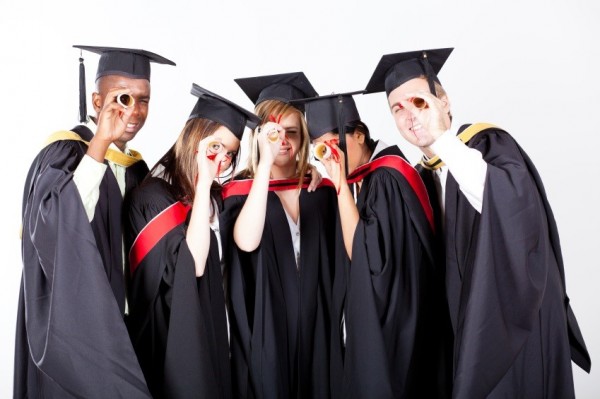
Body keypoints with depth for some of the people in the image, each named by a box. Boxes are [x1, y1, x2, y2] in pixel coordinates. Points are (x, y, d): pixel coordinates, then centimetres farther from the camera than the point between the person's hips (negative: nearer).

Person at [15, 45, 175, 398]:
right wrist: (100, 143, -33)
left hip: (116, 323, 7)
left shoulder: (136, 167, 9)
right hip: (70, 322, -6)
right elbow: (55, 226, -30)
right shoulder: (64, 151, -11)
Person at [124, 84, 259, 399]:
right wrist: (203, 185, -24)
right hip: (171, 335, -7)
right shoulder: (152, 195, -16)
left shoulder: (215, 196, 7)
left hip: (210, 331, 7)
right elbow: (191, 264, -25)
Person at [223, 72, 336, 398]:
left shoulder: (320, 188, 6)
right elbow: (247, 242, -25)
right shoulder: (240, 189, -3)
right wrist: (266, 163, -27)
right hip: (264, 331, -3)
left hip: (314, 325, 3)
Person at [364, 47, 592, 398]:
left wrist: (442, 139, -26)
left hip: (515, 317, -6)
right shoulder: (424, 178, 8)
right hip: (471, 322, 6)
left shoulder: (489, 143, -11)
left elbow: (514, 206, -32)